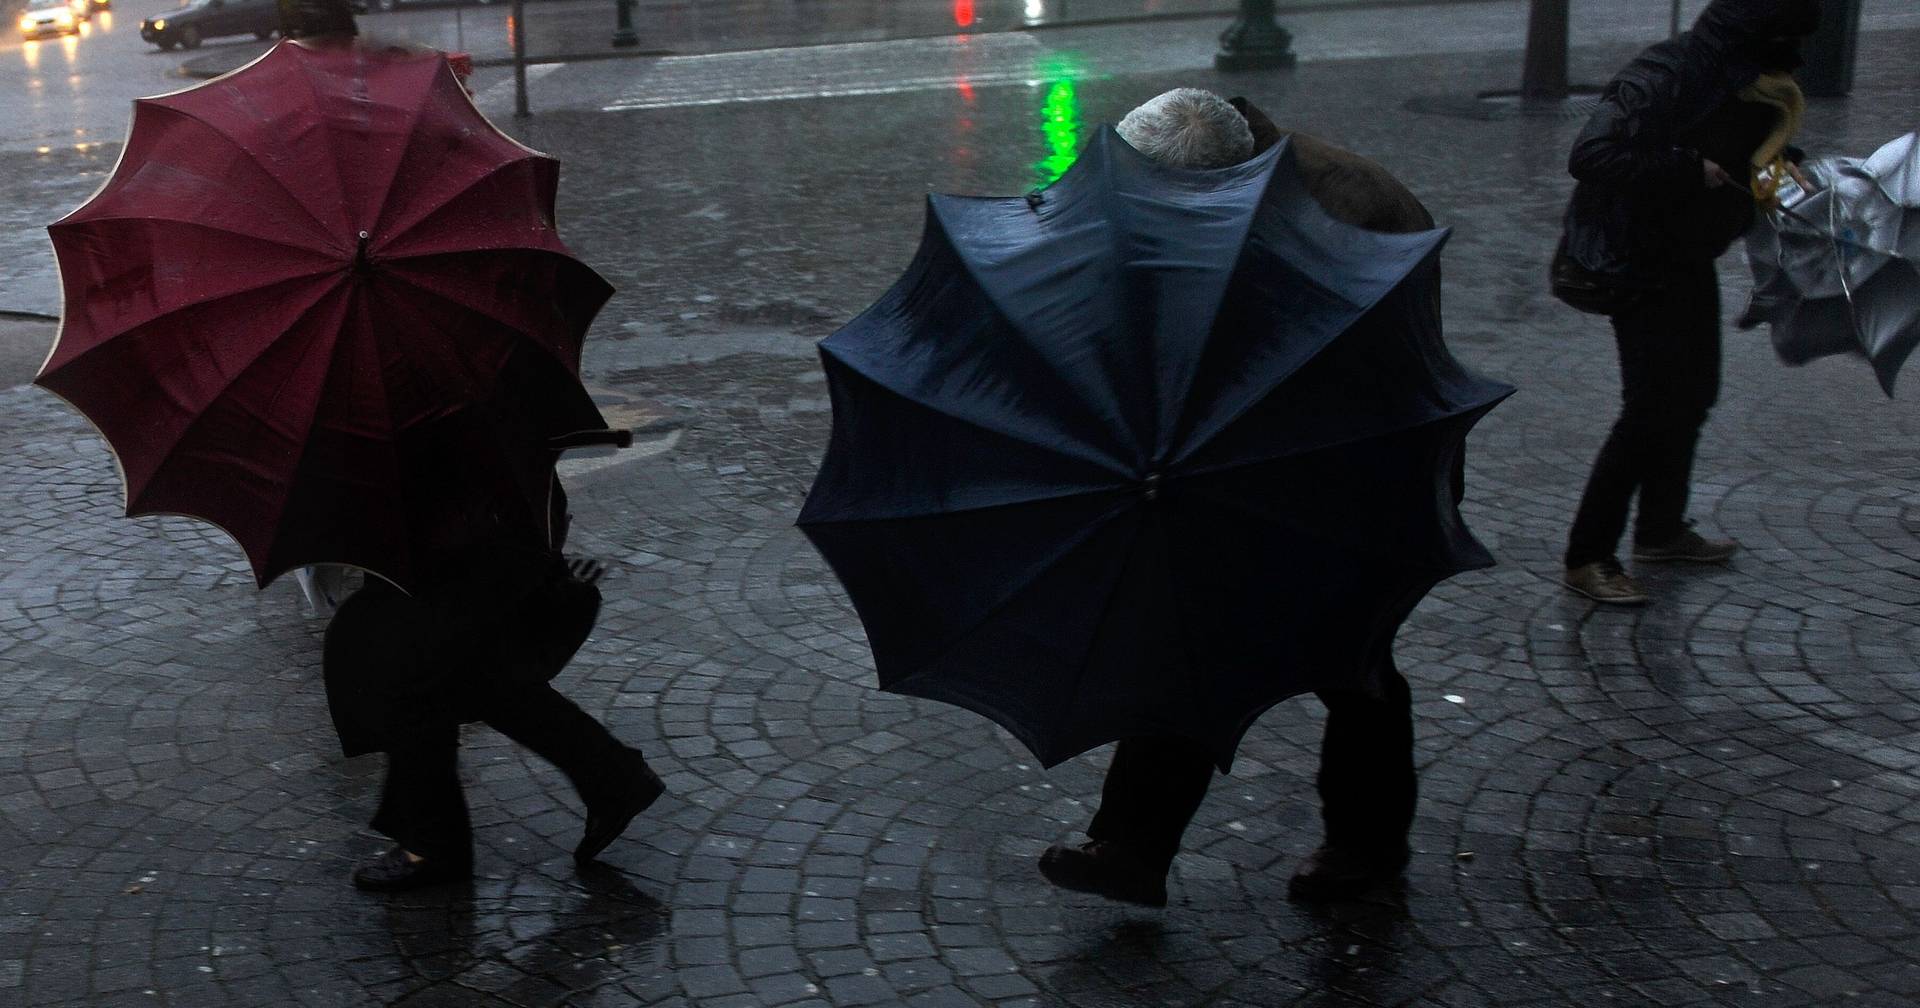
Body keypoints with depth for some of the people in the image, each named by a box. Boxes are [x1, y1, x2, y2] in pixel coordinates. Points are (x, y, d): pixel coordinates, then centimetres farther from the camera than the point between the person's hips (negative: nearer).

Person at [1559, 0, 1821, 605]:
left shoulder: (1747, 90, 3)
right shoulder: (1662, 79, -24)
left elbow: (1760, 157, 20)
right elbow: (1591, 156, -34)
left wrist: (1788, 169, -2)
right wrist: (1688, 169, -32)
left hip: (1689, 263, 9)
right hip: (1642, 268, -9)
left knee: (1692, 396, 17)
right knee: (1651, 409, -9)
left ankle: (1661, 530, 34)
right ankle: (1586, 558, -1)